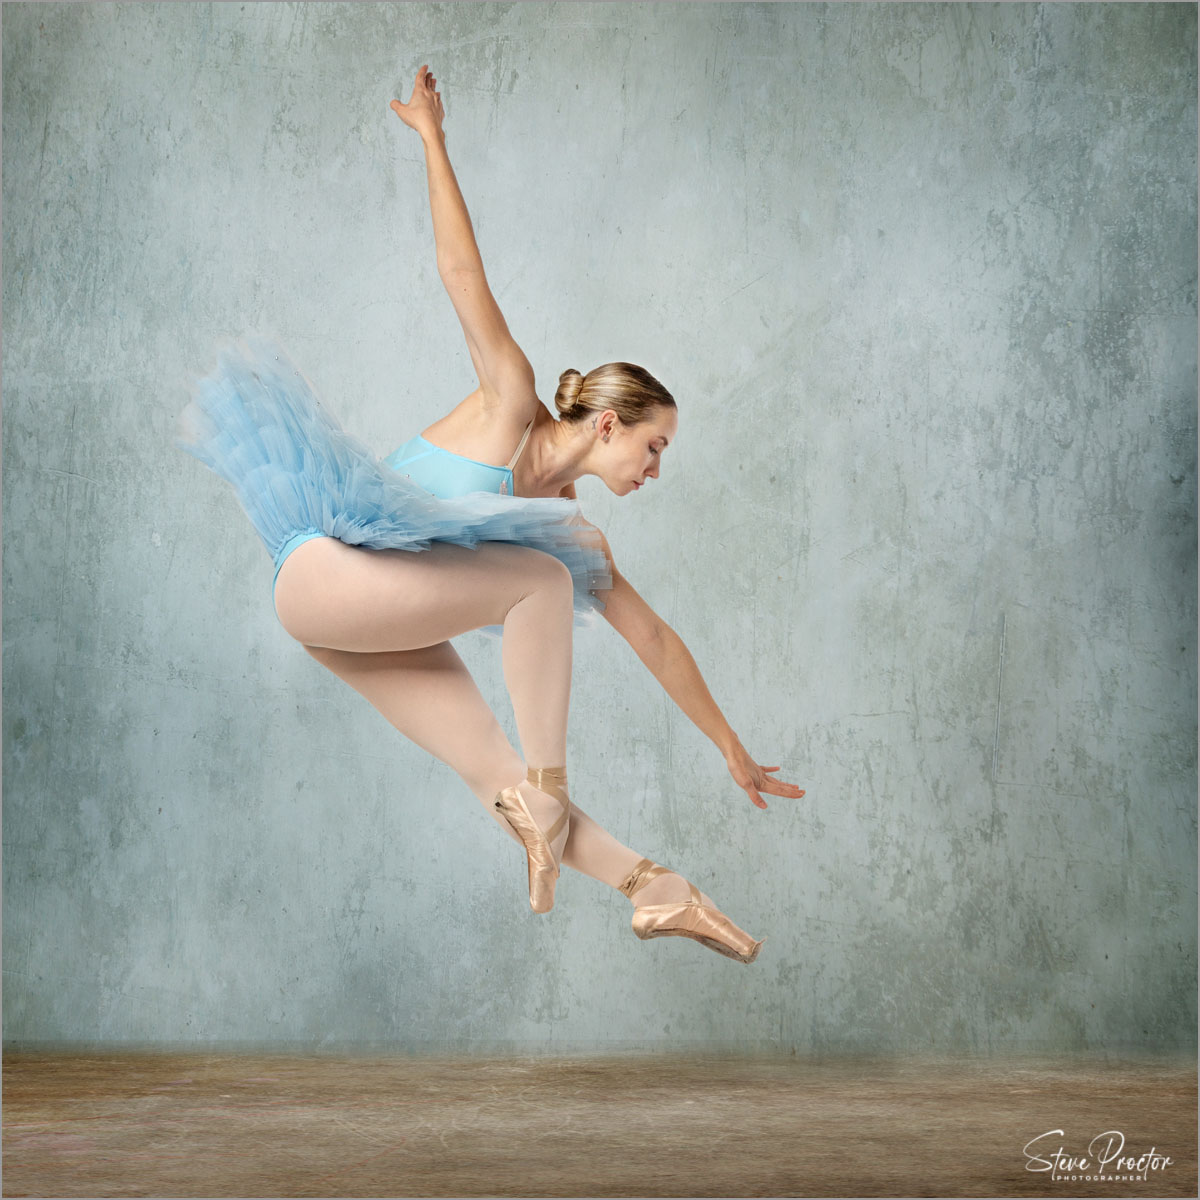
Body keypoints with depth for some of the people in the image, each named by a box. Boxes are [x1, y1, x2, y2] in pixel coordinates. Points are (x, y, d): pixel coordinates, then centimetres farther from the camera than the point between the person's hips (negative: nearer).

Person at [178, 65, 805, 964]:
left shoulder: (570, 519, 10)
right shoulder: (512, 402, -5)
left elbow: (653, 636, 14)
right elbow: (461, 270, -10)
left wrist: (732, 749, 18)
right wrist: (431, 134, -12)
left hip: (385, 627, 6)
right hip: (324, 568, -6)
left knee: (496, 775, -11)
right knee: (544, 576, -21)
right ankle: (545, 792, -18)